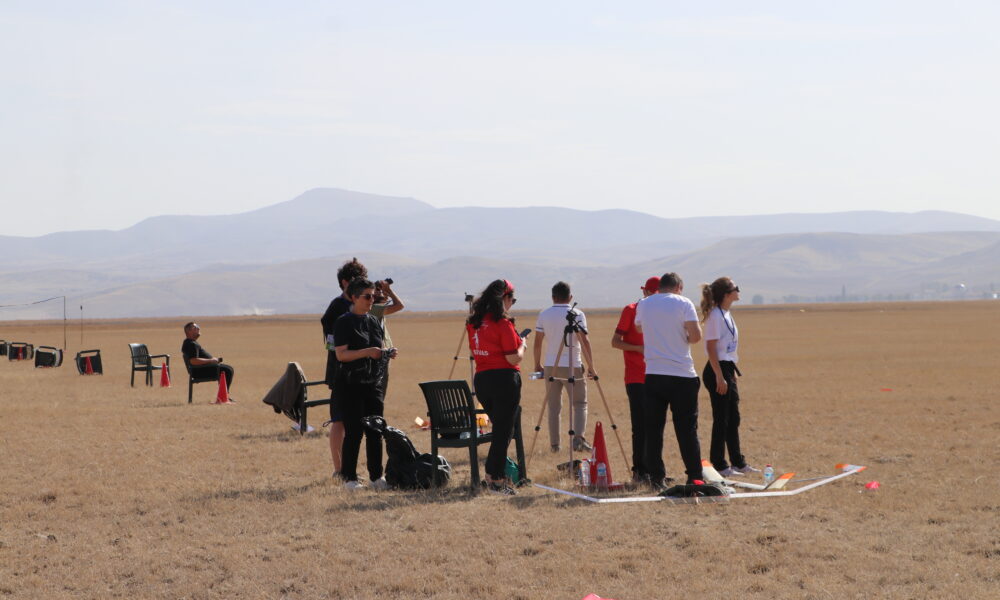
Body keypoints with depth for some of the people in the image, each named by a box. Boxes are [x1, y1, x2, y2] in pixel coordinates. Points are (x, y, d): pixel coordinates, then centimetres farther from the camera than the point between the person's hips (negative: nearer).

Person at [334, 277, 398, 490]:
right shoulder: (344, 322, -8)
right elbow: (341, 354, -16)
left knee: (375, 432, 4)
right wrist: (367, 352, -26)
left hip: (371, 383, 7)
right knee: (354, 431, -6)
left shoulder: (373, 321, 14)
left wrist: (387, 353, 1)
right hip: (349, 385, -7)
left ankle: (376, 476, 10)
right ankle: (349, 477, 2)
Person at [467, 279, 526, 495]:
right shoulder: (503, 323, -14)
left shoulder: (474, 322, 7)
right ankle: (497, 480, 3)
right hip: (504, 379, -7)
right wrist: (522, 345, 4)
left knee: (500, 428, 20)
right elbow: (513, 358, -16)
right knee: (503, 430, 1)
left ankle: (492, 475, 19)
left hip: (481, 378, 7)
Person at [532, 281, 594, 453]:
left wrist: (537, 364, 16)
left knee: (553, 406, 9)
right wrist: (590, 366, -3)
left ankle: (554, 444, 8)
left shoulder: (543, 315, 3)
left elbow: (538, 342, 4)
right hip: (573, 367, -3)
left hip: (550, 367, 3)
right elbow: (584, 341, -9)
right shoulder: (577, 315, -4)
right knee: (579, 403, 4)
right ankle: (578, 438, -14)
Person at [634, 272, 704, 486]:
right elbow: (696, 336, -11)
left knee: (653, 428, 6)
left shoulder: (643, 305, 9)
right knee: (687, 429, 2)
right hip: (681, 375, -3)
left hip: (652, 374, 3)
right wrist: (684, 338, 10)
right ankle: (694, 476, 2)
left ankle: (656, 477, 4)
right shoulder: (683, 303, -3)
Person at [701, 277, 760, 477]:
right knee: (721, 419, -5)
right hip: (718, 371, -10)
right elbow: (711, 348, -19)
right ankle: (719, 465, 1)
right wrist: (719, 377, -21)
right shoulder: (716, 315, -15)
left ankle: (738, 462, 22)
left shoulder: (726, 314, 14)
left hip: (728, 370, 10)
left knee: (733, 418, 15)